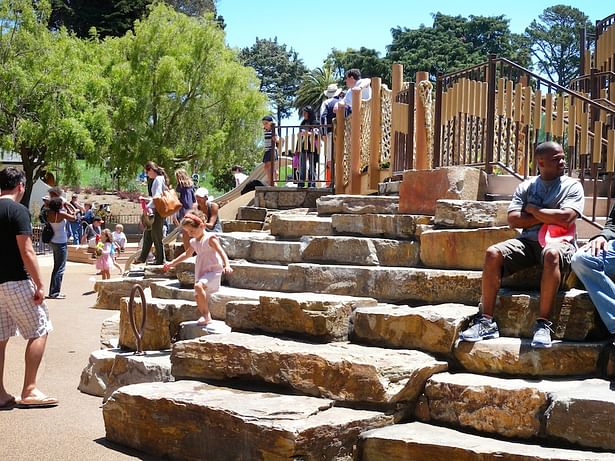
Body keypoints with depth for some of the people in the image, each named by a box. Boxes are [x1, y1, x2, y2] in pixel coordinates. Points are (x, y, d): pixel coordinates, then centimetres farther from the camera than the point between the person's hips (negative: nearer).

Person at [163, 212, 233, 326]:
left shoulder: (210, 238, -9)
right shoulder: (194, 242, 15)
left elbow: (221, 252, -19)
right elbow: (187, 254, 33)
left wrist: (227, 265, -35)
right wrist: (172, 263, 36)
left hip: (213, 271, -9)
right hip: (200, 273, 9)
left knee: (198, 286, -32)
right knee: (199, 299, 7)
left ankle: (206, 315, -25)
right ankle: (207, 319, 23)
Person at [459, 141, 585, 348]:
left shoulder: (572, 186, 8)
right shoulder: (526, 187, 16)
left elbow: (566, 218, -10)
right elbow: (513, 219, 3)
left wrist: (534, 210, -1)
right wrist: (548, 218, -4)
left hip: (559, 241, -3)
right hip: (528, 240, 4)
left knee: (552, 254, -40)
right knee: (493, 253, -23)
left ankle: (543, 324, -36)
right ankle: (487, 321, -22)